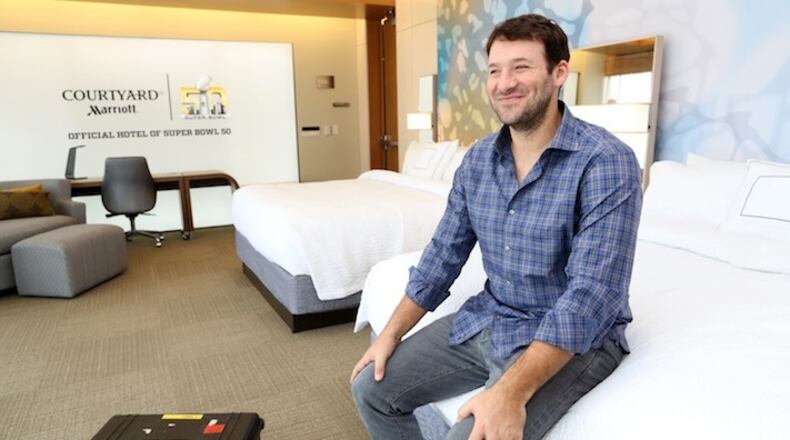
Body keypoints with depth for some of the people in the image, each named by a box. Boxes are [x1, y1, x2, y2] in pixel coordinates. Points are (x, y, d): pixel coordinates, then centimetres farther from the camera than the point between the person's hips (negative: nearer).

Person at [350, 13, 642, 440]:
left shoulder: (606, 162, -20)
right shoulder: (477, 160, 0)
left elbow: (591, 293, -26)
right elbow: (443, 254, 5)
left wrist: (511, 392, -34)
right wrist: (391, 334, 2)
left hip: (573, 338, -5)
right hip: (486, 319, 6)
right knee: (371, 388, 3)